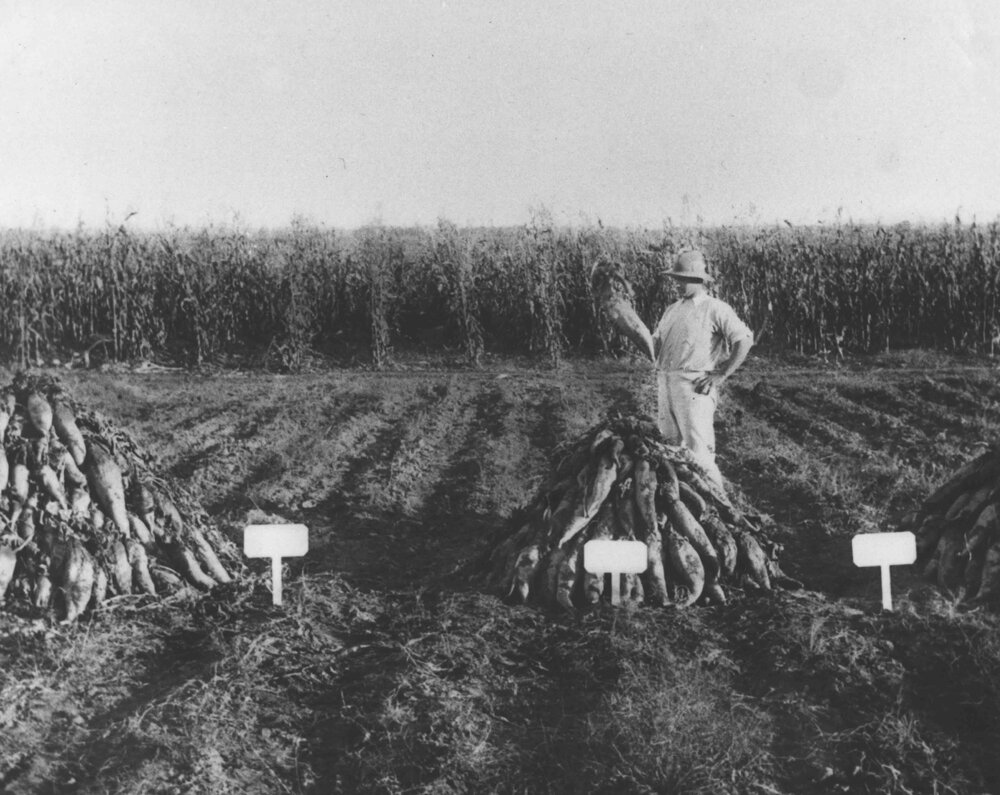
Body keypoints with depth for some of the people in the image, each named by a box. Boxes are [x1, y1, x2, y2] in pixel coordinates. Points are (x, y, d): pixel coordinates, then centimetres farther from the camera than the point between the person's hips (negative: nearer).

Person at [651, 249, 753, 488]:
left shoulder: (716, 309, -2)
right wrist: (659, 367, 11)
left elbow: (744, 340, -11)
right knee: (671, 446, 10)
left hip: (694, 386, -7)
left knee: (698, 450, -12)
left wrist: (720, 376, -12)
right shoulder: (673, 310, 20)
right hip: (665, 385, 7)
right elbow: (656, 341, 29)